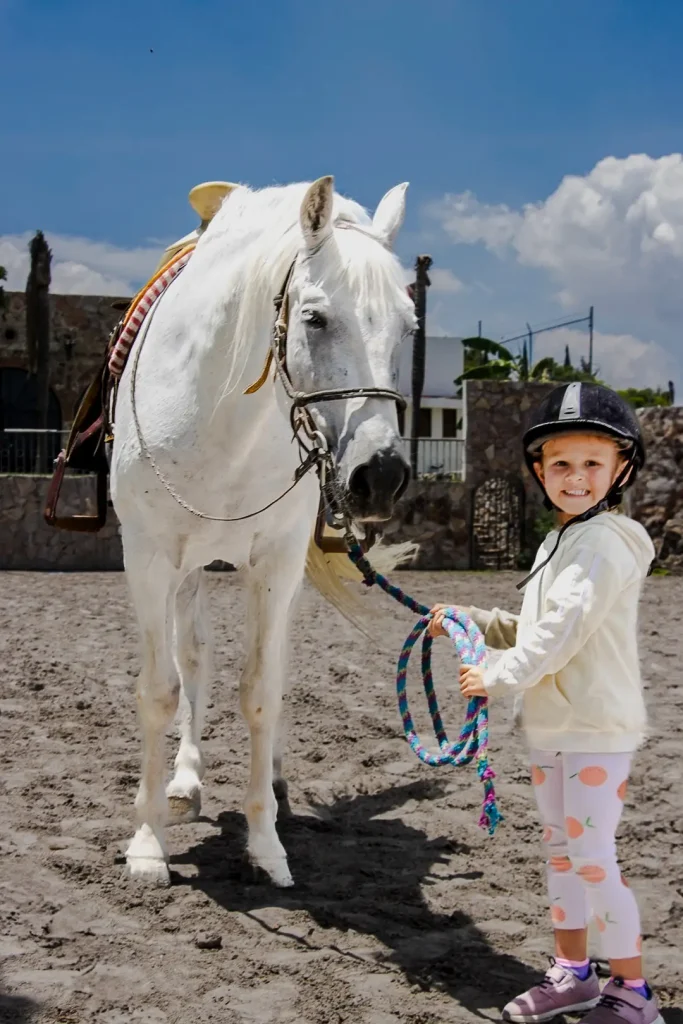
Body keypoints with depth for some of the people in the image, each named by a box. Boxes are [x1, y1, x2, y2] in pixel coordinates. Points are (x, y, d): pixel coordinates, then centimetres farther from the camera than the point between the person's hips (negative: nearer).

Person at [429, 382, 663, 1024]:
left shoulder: (606, 541, -17)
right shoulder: (559, 543, 14)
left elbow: (563, 631, -24)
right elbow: (532, 631, 22)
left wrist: (499, 678, -18)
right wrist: (466, 621, 14)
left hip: (596, 730, -9)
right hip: (550, 729, 9)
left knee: (592, 860, -3)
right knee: (560, 851, 16)